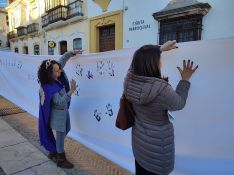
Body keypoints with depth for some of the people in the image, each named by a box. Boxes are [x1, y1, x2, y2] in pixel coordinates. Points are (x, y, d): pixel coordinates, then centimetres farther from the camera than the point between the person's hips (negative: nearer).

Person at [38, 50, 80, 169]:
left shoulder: (58, 76, -10)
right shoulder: (49, 87, -30)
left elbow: (62, 60, 4)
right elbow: (60, 102, -34)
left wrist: (71, 53, -7)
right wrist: (71, 91, -39)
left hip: (64, 109, 9)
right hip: (58, 111, -9)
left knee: (66, 130, 21)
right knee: (61, 133, 4)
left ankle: (53, 151, 39)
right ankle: (61, 160, 23)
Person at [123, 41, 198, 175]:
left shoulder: (130, 79, -14)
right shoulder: (161, 89, -32)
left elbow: (142, 59, 5)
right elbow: (179, 104, -11)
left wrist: (160, 48, 13)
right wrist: (185, 79, 0)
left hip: (138, 139, 6)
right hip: (157, 144, -5)